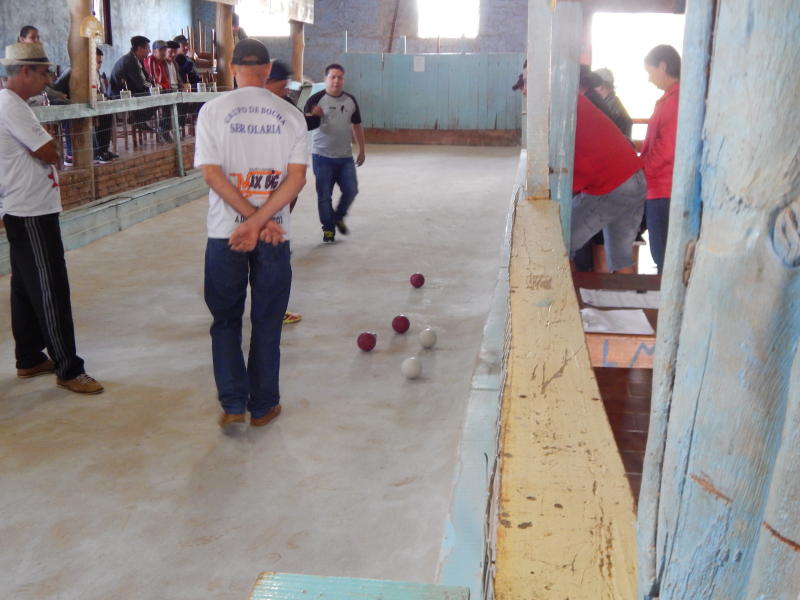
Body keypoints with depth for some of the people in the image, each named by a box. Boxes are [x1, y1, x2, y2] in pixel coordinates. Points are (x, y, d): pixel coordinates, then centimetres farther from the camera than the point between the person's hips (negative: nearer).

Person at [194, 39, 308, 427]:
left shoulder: (213, 110, -1)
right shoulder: (290, 115, 2)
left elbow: (212, 174, -10)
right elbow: (297, 178, -9)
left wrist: (252, 218, -10)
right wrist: (260, 220, -14)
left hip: (224, 233, -1)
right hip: (275, 235, 1)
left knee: (225, 321, 14)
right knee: (267, 322, 12)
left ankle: (233, 405, 11)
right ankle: (262, 406, 19)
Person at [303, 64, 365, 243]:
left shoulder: (350, 100, 9)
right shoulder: (317, 100, -6)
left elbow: (357, 126, 17)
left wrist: (361, 151, 16)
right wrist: (312, 117, -32)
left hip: (346, 157, 4)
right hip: (323, 157, -4)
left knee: (351, 190, 1)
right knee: (324, 195, 1)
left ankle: (339, 217, 28)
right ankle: (328, 228, 15)